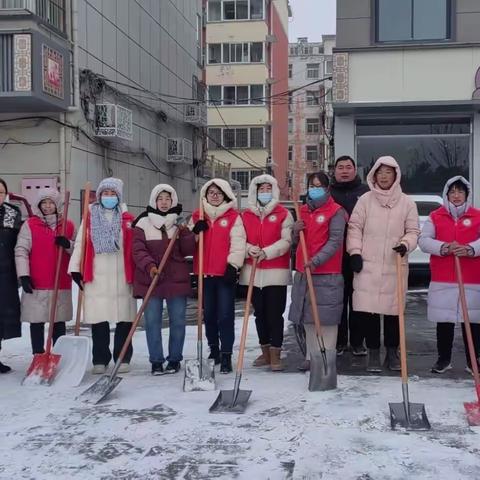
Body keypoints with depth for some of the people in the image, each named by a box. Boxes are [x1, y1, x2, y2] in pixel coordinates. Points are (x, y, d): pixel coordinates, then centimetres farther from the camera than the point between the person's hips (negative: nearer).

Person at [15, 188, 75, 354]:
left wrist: (68, 245, -9)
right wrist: (24, 275, -13)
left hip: (62, 284, 2)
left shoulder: (69, 226, 9)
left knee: (59, 322, 9)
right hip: (36, 284, -2)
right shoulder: (30, 225, 2)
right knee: (37, 321, 1)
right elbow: (21, 251, -4)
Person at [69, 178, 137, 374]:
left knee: (124, 320, 3)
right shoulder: (90, 218, 8)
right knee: (98, 321, 3)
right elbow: (80, 244, 6)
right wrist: (75, 270, -1)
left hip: (122, 277, 0)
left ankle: (123, 359, 14)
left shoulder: (127, 219, 7)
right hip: (96, 277, 0)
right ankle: (100, 360, 13)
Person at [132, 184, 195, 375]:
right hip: (150, 280, -1)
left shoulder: (180, 223, 11)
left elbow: (187, 251, 5)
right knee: (152, 321, -1)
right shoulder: (143, 223, 3)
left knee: (177, 321, 4)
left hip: (177, 279, 2)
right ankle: (156, 361, 9)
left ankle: (174, 359, 17)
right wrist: (150, 266, -22)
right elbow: (138, 250, -6)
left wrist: (185, 231, -9)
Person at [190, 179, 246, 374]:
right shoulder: (197, 217, 11)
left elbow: (238, 242, -7)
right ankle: (214, 349, 30)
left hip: (225, 273, -4)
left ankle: (226, 355, 2)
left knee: (225, 315, -4)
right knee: (208, 314, 14)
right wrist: (195, 232, -9)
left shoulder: (233, 217, 0)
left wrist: (233, 264, -16)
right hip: (204, 274, 4)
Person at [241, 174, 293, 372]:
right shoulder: (246, 215, 10)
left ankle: (275, 355, 2)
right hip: (253, 272, 4)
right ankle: (265, 352, 23)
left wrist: (266, 252, -20)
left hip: (276, 272, -3)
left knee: (275, 314, -4)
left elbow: (286, 241, -8)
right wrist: (249, 249, -14)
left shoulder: (284, 214, 1)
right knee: (259, 313, 11)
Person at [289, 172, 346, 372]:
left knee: (326, 319, -5)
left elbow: (335, 241, -13)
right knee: (308, 318, 11)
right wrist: (296, 231, -2)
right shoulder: (304, 211, 16)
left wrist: (316, 260, -23)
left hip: (326, 274, -7)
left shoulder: (335, 211, -4)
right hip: (303, 273, 7)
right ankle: (311, 356, 20)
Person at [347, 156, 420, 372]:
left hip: (395, 267, 0)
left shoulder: (407, 203, 6)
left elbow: (413, 231, 6)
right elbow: (355, 227, 4)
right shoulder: (365, 199, 5)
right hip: (367, 265, 0)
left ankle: (392, 352, 20)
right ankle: (373, 353, 12)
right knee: (368, 310, -1)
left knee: (393, 310, 5)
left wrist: (405, 244, -13)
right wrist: (355, 251, -6)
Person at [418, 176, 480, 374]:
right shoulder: (436, 217, 7)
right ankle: (444, 359, 19)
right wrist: (444, 247, -19)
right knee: (443, 321, 6)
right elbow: (423, 240, -2)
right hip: (442, 280, 0)